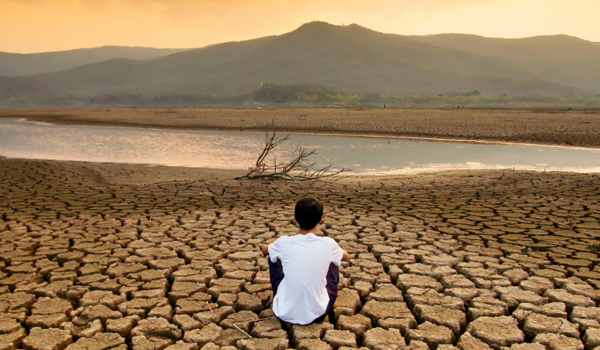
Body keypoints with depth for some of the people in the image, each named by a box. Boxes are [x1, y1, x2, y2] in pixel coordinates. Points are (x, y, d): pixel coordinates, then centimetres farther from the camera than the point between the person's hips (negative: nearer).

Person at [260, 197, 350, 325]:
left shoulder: (284, 242, -11)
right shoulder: (328, 244, -11)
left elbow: (264, 250, 16)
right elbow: (346, 257, 14)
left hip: (285, 314, 0)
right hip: (318, 315, 0)